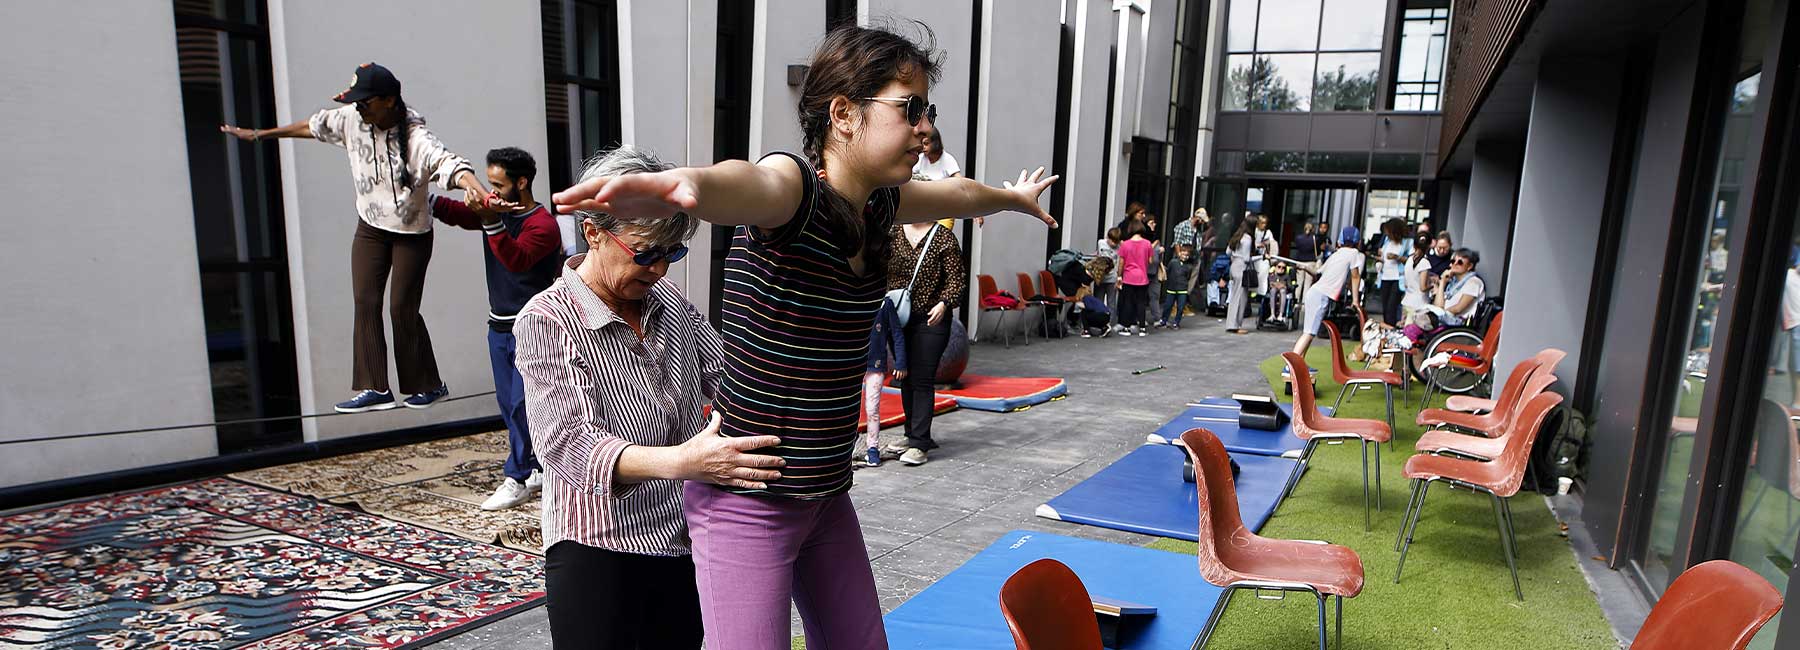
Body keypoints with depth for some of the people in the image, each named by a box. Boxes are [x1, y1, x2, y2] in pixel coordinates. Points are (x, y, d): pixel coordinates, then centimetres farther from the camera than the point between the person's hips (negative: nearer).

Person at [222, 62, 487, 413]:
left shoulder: (417, 138, -26)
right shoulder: (352, 119, -6)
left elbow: (448, 162, -46)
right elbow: (313, 125, 13)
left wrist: (480, 193, -67)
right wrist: (260, 134, 25)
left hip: (412, 234, -6)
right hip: (370, 227, 6)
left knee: (403, 309, -4)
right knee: (365, 302, 1)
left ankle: (428, 386, 13)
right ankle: (375, 388, 6)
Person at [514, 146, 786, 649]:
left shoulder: (668, 298, 3)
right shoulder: (545, 322, -13)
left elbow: (725, 376, 9)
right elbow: (567, 443, -24)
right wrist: (679, 461, -40)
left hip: (686, 543, 6)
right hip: (599, 551, -5)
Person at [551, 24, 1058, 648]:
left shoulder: (878, 203, 4)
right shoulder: (796, 186, -20)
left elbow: (958, 194, 25)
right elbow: (750, 182, -45)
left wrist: (1013, 196, 45)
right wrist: (688, 182, -68)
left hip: (826, 496, 8)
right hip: (747, 502, -8)